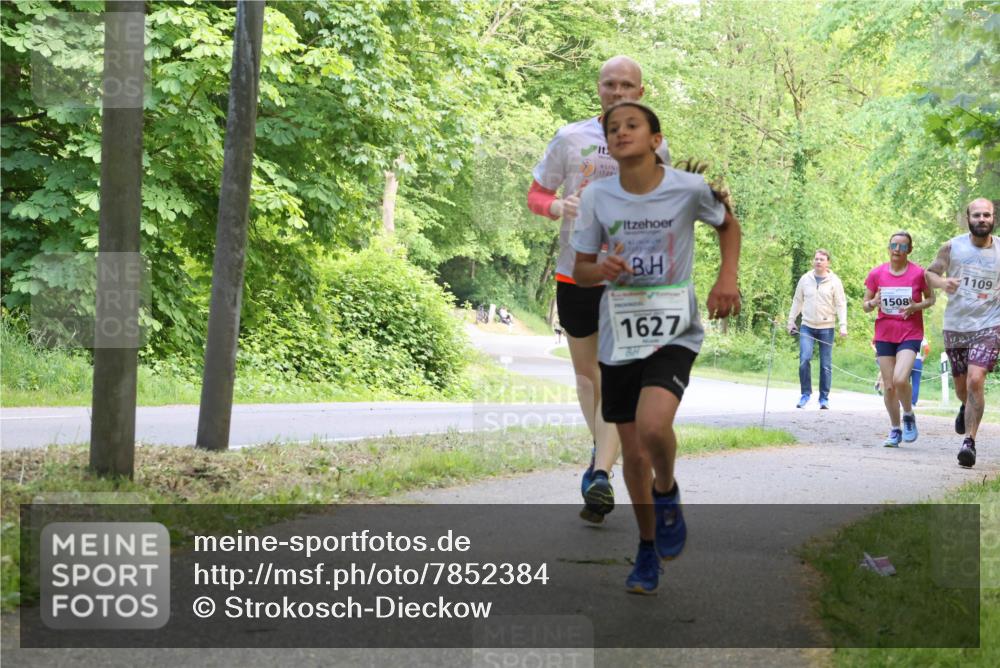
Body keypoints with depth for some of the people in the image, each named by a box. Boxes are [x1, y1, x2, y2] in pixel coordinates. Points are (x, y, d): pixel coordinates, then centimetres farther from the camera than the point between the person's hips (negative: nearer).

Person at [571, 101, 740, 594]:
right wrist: (602, 270, -19)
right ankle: (648, 548, 28)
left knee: (653, 425, -28)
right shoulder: (597, 197, -4)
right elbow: (580, 270, 4)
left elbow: (728, 224, 12)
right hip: (619, 336, 3)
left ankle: (666, 491, 5)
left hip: (674, 331, -3)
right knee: (632, 452, 7)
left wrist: (727, 279, -2)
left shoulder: (689, 188, -8)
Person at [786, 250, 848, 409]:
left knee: (826, 365, 2)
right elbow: (797, 301, 13)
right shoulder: (805, 279, 6)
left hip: (826, 328, -1)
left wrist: (843, 325, -12)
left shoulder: (834, 281, -1)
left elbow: (841, 304, -3)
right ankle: (806, 393, 3)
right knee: (804, 359, -12)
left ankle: (824, 398, 11)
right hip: (807, 327, 1)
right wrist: (791, 321, 11)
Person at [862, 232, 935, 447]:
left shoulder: (918, 273, -5)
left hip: (910, 334, -3)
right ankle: (895, 430, 21)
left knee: (900, 379, -22)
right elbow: (865, 305, 8)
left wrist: (916, 307, -13)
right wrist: (874, 303, -15)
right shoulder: (876, 274, 1)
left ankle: (909, 416, 6)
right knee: (888, 386, 4)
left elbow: (931, 298, 8)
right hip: (884, 335, 3)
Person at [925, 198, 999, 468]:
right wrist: (942, 282, -15)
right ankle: (966, 407, 52)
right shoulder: (952, 247, -3)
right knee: (961, 383, 16)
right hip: (955, 326, 2)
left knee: (975, 381, -19)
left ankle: (969, 441, -12)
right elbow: (930, 273, 6)